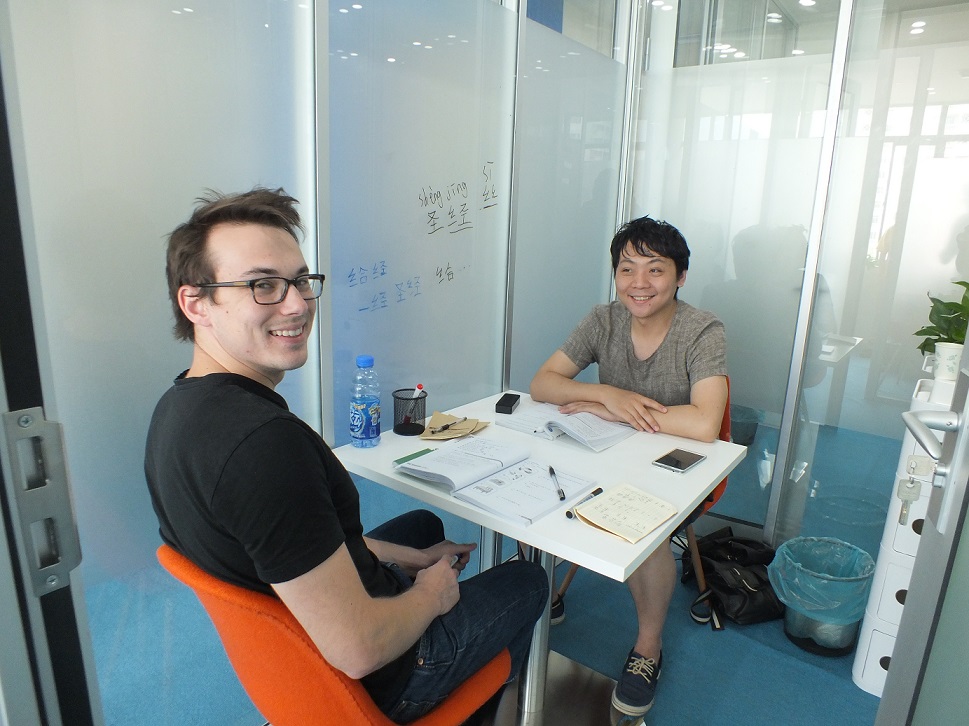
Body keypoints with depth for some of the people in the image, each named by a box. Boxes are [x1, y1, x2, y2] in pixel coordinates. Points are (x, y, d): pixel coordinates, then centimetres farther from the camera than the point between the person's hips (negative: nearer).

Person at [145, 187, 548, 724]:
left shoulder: (179, 407, -7)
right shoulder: (263, 439, -39)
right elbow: (357, 650, -35)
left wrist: (412, 558, 6)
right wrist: (430, 595, -13)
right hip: (372, 680, -7)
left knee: (424, 523, 32)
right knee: (527, 581, 16)